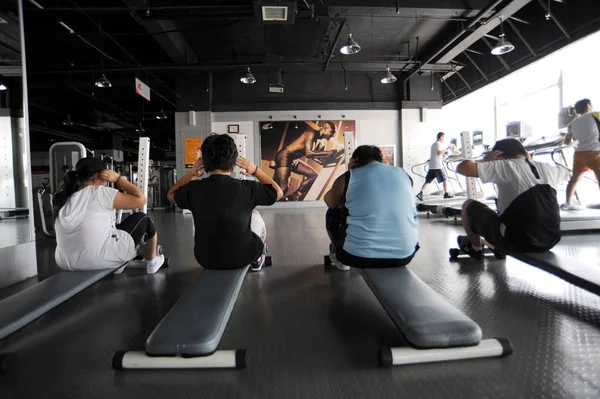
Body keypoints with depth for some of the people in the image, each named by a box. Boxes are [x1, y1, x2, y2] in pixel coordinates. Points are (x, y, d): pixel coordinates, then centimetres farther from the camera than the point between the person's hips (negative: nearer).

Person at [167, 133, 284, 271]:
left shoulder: (193, 189, -13)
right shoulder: (247, 188, -20)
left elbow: (170, 195, 11)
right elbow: (278, 192, -1)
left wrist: (191, 173, 7)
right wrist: (255, 170, 0)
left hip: (205, 258, 2)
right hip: (242, 257, -1)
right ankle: (258, 258, 50)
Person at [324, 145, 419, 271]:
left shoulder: (348, 177, -2)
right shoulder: (403, 174, 9)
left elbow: (329, 202, 17)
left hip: (358, 255, -3)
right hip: (404, 254, 3)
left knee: (333, 213, 22)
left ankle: (339, 257, 40)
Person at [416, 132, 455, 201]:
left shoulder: (433, 144, 21)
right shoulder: (438, 144, -7)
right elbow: (439, 153, -23)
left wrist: (444, 152, 23)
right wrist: (447, 148, -18)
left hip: (431, 166, 8)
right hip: (438, 166, -8)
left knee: (428, 181, 2)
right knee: (445, 179, 6)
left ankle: (420, 193, -12)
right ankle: (446, 194, 11)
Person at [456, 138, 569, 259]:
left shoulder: (505, 166, -9)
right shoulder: (546, 168, 8)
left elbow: (462, 168, -13)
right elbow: (565, 173, 33)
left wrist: (486, 161, 6)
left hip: (514, 241, -6)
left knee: (468, 205, 14)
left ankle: (475, 249, 32)